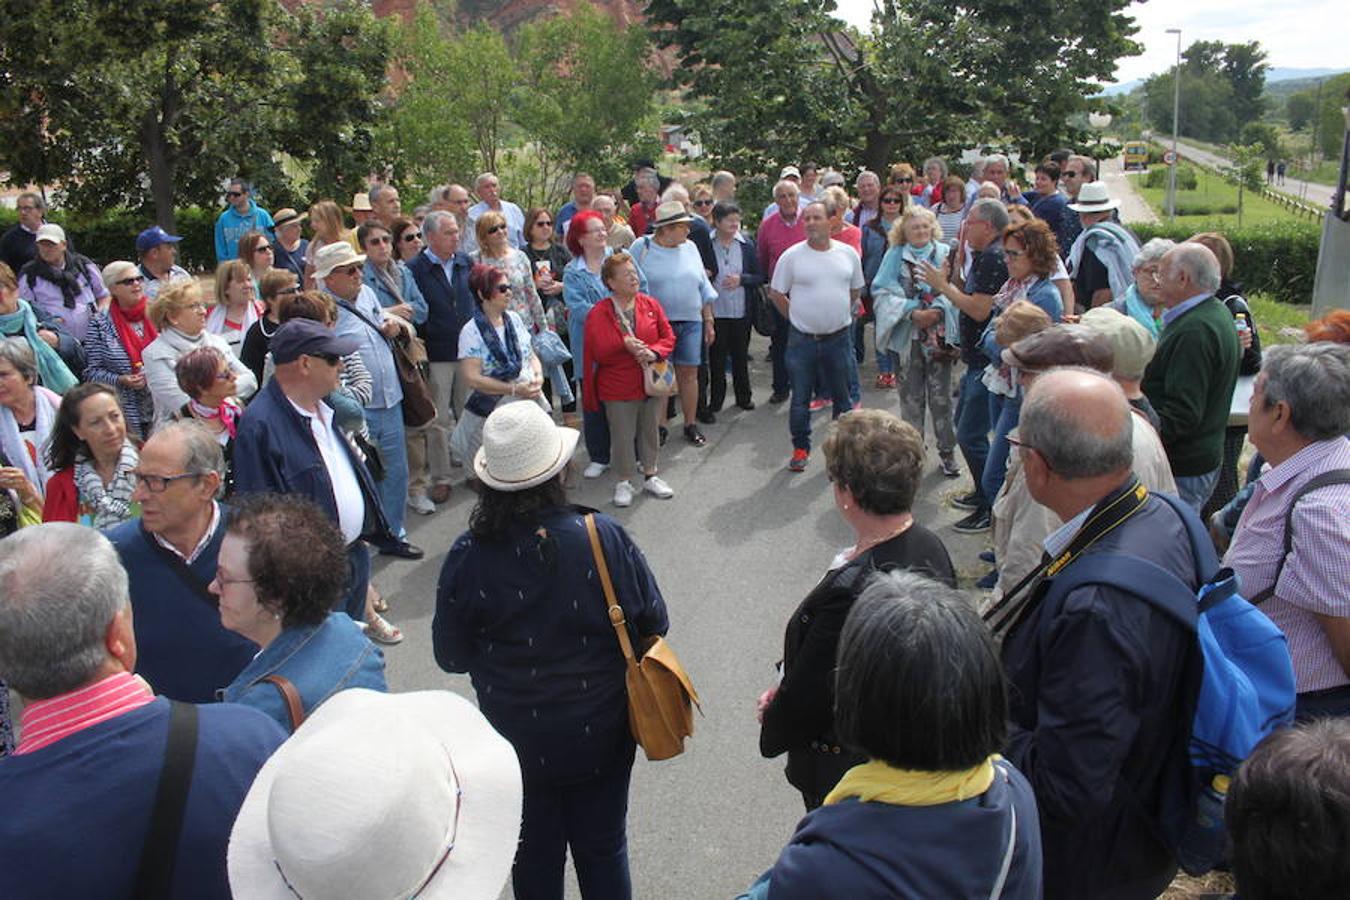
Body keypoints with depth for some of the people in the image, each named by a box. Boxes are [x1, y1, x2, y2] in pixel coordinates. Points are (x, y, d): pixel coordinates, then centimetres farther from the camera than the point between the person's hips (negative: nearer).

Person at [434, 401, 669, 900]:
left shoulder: (468, 557, -21)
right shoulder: (604, 538, -22)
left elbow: (451, 657, -7)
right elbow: (653, 623, -8)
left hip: (519, 741, 0)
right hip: (601, 732, 0)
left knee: (534, 854, 24)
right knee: (603, 849, 23)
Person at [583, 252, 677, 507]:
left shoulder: (651, 304, 1)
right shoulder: (598, 313, -9)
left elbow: (668, 337, 0)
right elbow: (599, 352, -13)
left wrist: (653, 352, -19)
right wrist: (624, 345, -26)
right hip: (619, 388, -3)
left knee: (651, 430, 15)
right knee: (622, 436, 4)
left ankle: (650, 476, 31)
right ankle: (624, 482, 20)